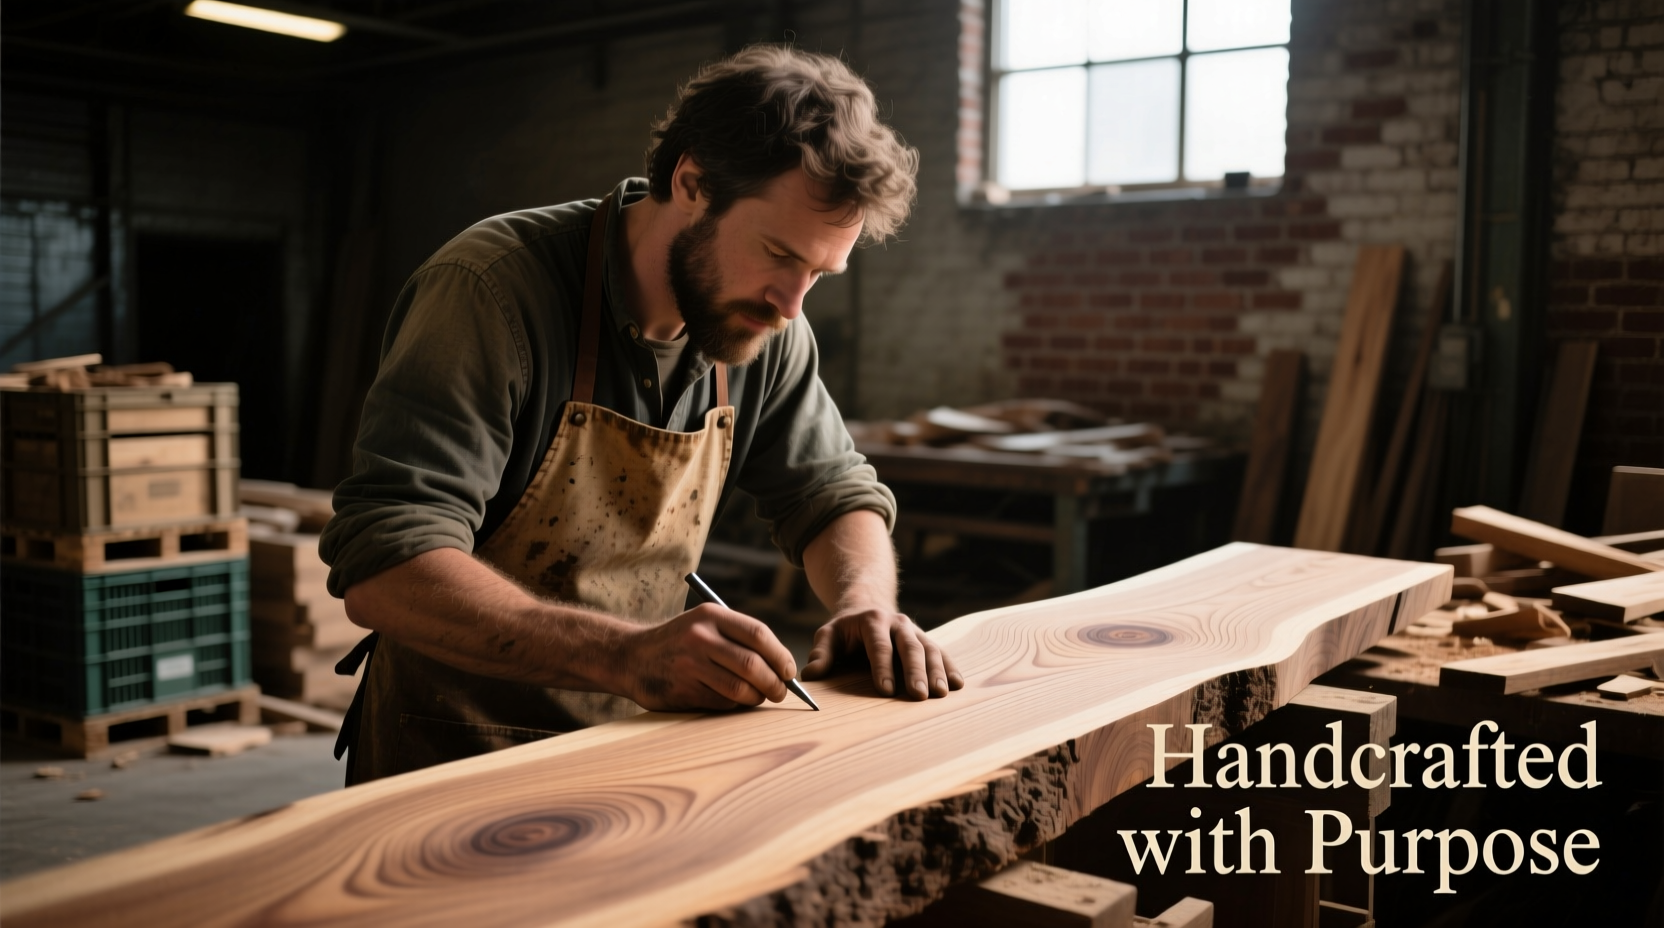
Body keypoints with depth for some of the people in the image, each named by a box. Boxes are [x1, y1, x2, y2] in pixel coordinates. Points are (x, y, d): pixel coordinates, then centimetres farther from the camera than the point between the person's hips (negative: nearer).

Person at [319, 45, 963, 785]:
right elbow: (383, 569, -25)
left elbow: (834, 494, 13)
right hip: (452, 761, -4)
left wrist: (865, 605, -10)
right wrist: (622, 655, -37)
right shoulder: (492, 287, -18)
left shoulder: (767, 330, 1)